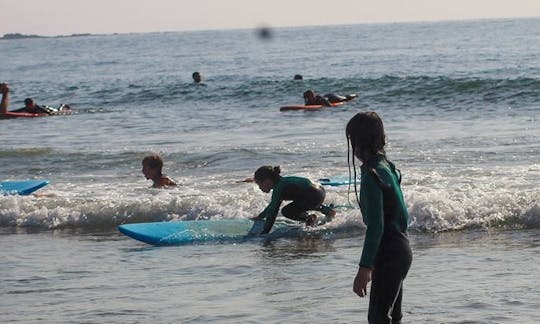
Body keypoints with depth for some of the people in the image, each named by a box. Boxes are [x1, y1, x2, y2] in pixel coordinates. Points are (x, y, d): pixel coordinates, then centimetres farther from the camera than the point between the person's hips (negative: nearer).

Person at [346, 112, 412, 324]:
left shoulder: (371, 175, -19)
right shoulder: (387, 167, 10)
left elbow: (376, 226, -23)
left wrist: (364, 268, -22)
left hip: (390, 255, -10)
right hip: (400, 249, 10)